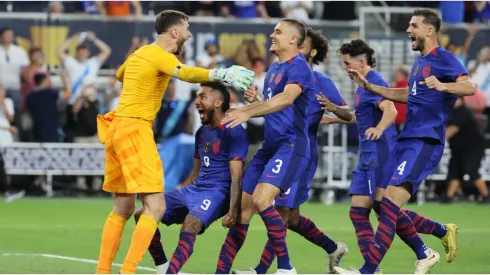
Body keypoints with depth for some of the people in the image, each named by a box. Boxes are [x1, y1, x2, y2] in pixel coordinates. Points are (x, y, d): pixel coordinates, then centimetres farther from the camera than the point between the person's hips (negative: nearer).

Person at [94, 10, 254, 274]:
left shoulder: (139, 53, 17)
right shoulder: (161, 56, -11)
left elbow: (119, 74, 40)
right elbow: (185, 73, -34)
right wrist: (219, 74, -46)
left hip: (118, 126, 10)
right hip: (134, 128, -10)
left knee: (123, 207, 15)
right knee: (155, 206, -12)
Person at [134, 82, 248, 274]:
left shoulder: (233, 132, -11)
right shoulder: (202, 132, 16)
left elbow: (236, 177, -16)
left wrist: (232, 211, -25)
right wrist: (181, 199, 25)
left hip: (217, 192, -9)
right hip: (194, 189, 9)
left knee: (190, 224, -38)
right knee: (142, 215, 2)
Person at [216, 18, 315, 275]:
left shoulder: (298, 66, -11)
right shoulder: (273, 69, 17)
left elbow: (286, 98, -30)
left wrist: (247, 113, -39)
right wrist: (242, 109, 17)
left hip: (290, 145, -9)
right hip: (269, 146, 9)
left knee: (261, 200, -25)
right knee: (243, 206, 6)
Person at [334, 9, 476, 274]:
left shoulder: (444, 59, -9)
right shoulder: (419, 61, 19)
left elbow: (470, 87, -24)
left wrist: (441, 86, -42)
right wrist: (368, 86, 30)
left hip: (425, 142, -10)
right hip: (408, 140, 10)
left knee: (389, 205, -16)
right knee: (385, 206, 12)